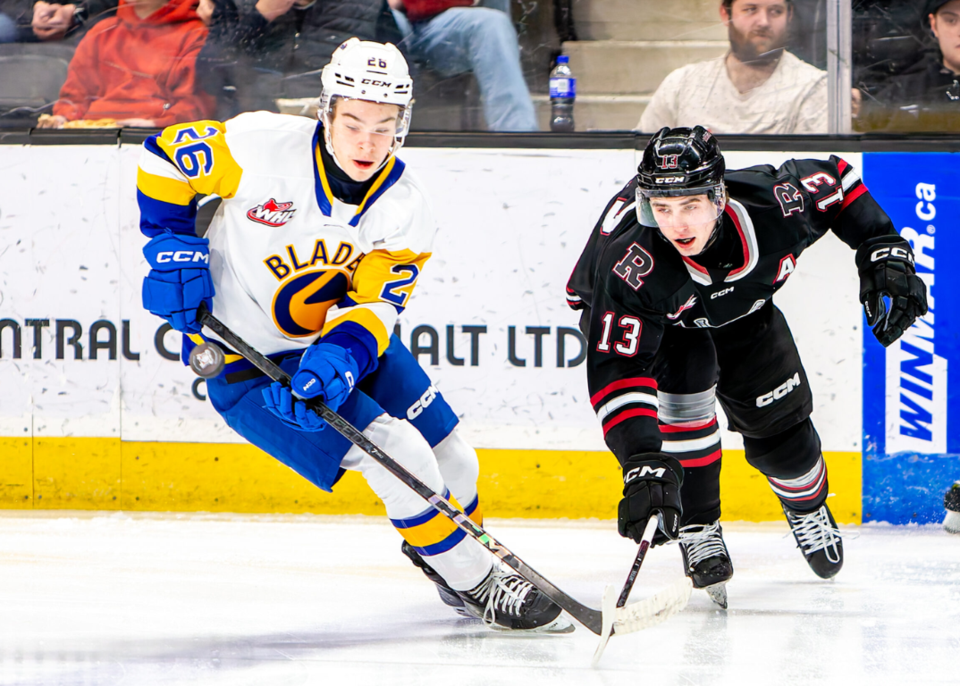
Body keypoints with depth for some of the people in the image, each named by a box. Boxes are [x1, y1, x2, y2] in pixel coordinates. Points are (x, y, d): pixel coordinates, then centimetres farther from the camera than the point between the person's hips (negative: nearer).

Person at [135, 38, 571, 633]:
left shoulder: (405, 209, -12)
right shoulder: (264, 146, -24)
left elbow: (375, 302, -17)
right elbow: (167, 154, -10)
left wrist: (339, 357, -36)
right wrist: (173, 246, -17)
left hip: (345, 339, 5)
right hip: (248, 360, -5)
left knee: (452, 464, 7)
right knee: (400, 457, -18)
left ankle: (455, 564, 37)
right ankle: (477, 585, -3)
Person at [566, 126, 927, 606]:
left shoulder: (773, 205, -38)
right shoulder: (631, 265, -46)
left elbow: (835, 181, -15)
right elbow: (617, 369, -49)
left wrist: (884, 253, -20)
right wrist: (643, 463, -58)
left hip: (739, 311, 3)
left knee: (777, 422, 6)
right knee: (683, 382, -29)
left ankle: (808, 506, 41)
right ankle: (697, 530, -9)